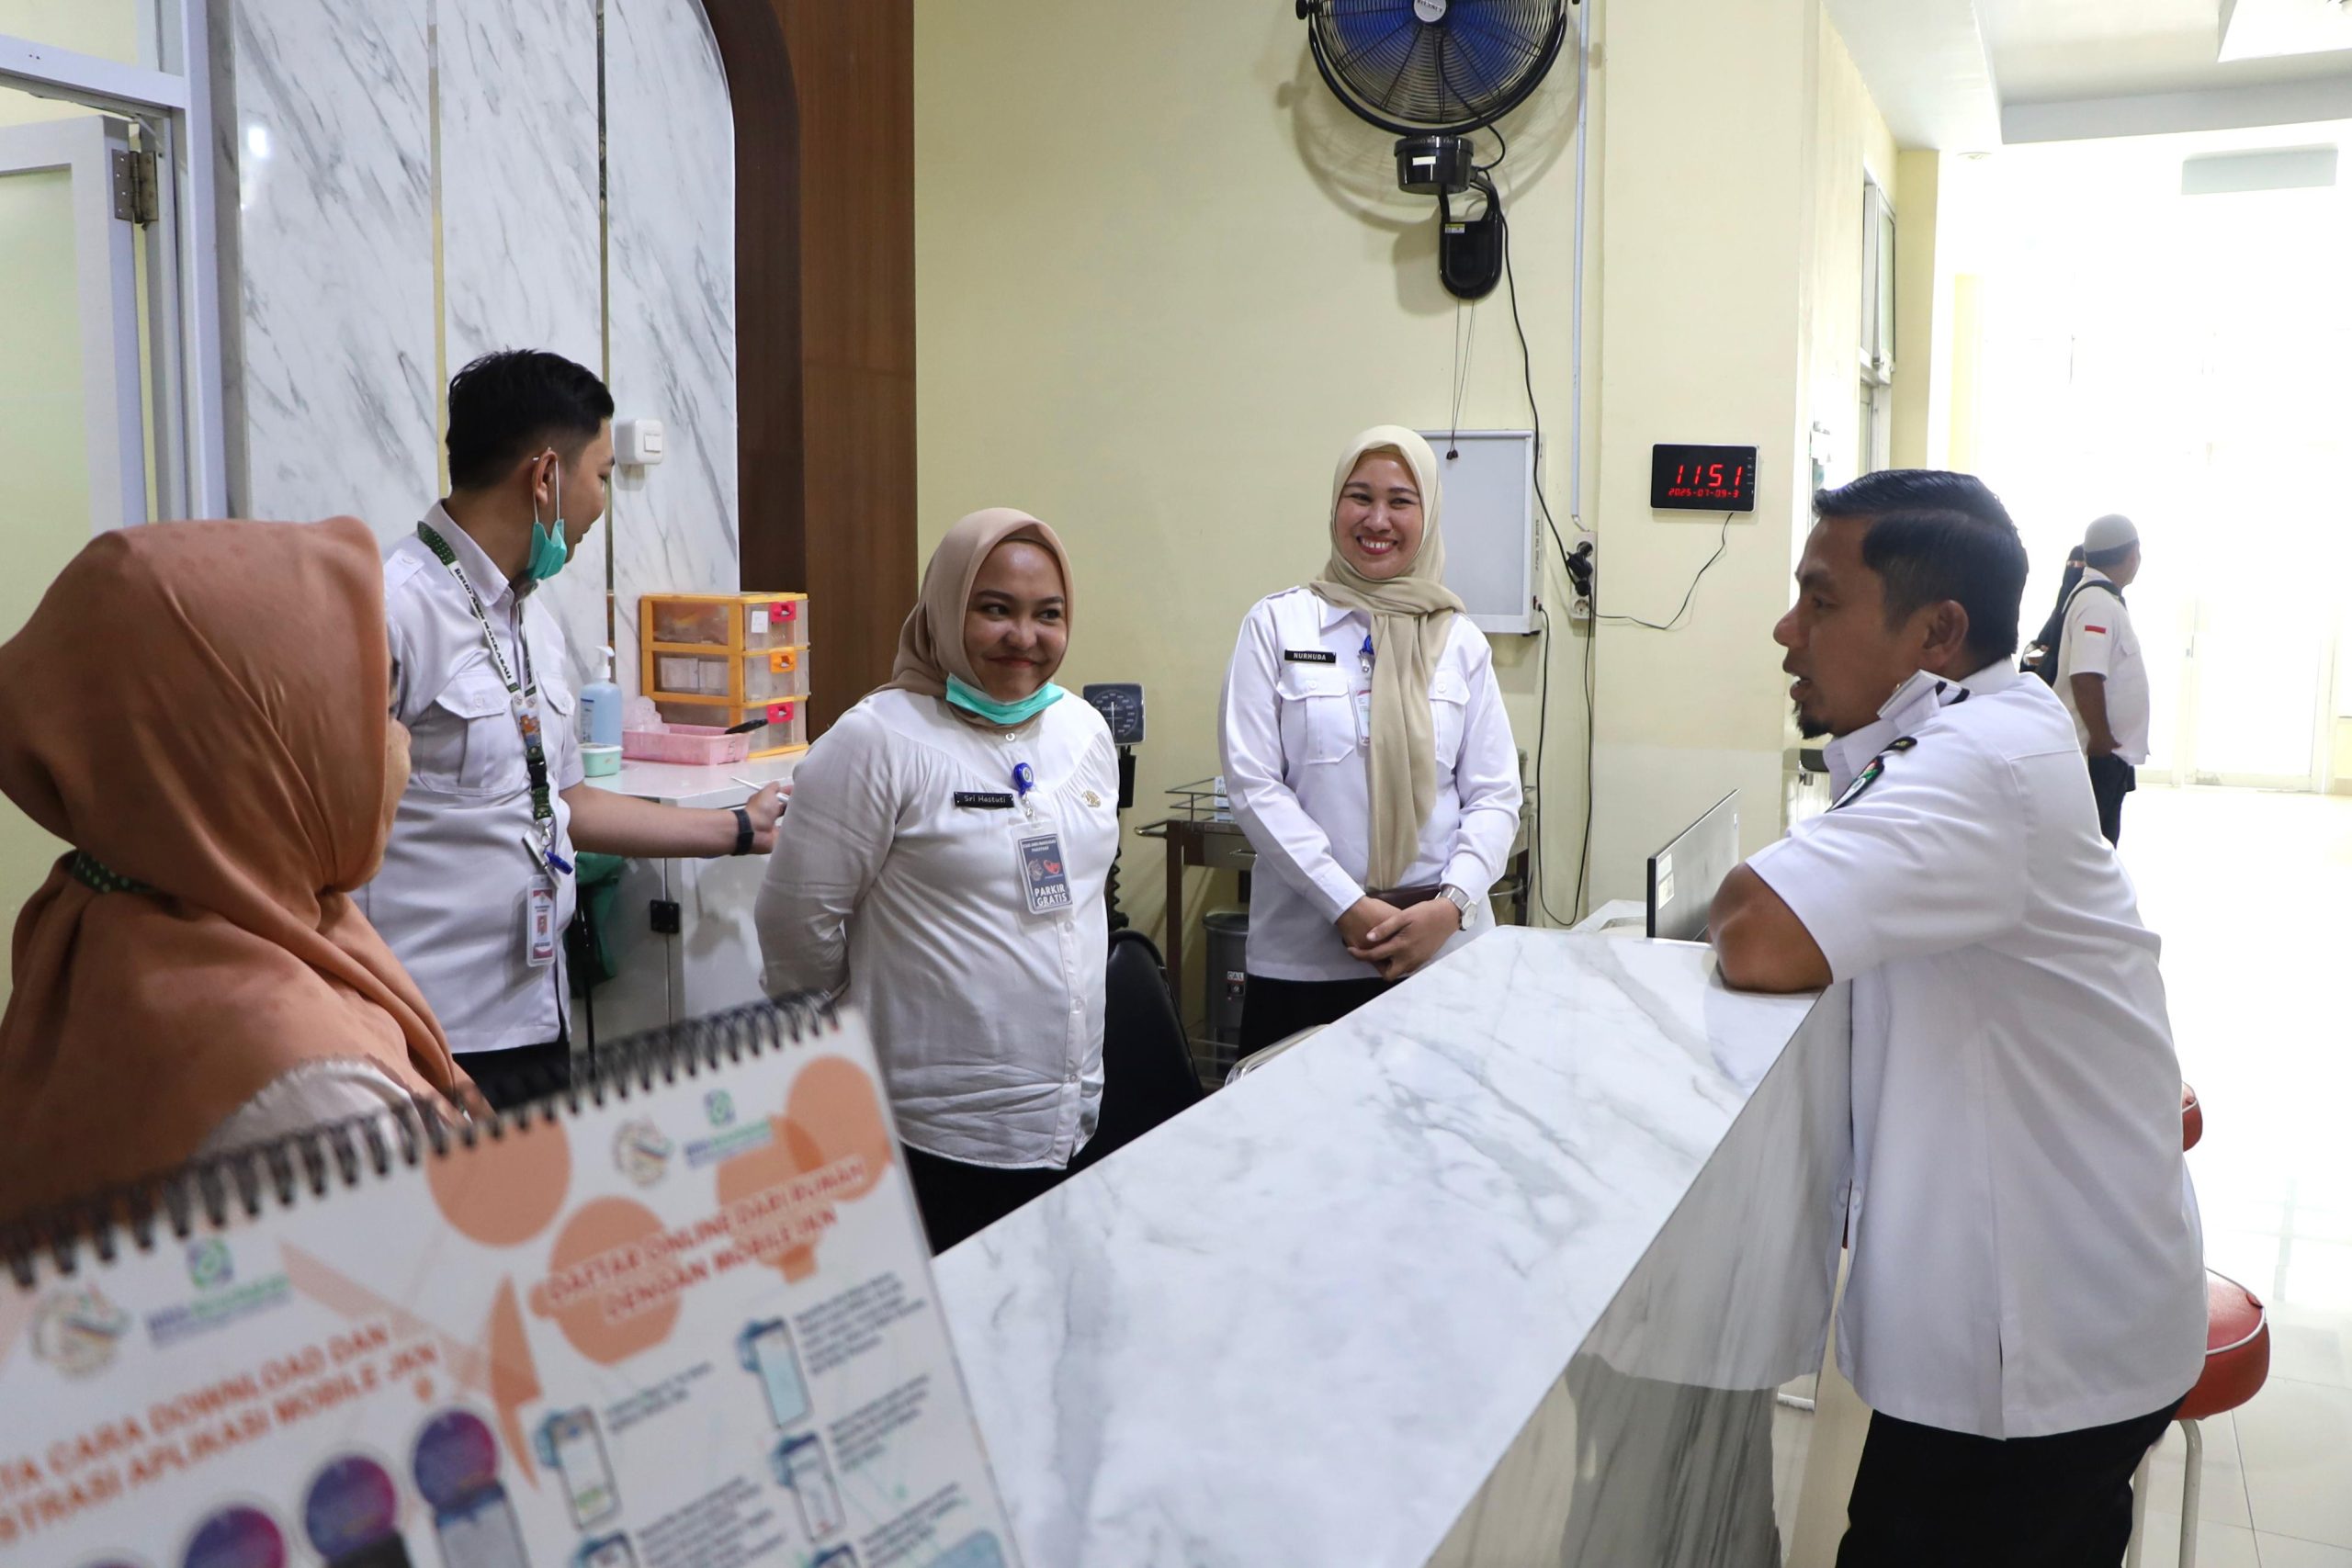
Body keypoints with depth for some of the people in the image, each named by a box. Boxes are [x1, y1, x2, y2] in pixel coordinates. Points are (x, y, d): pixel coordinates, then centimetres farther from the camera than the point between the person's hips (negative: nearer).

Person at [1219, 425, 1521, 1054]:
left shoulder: (1461, 642, 8)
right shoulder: (1276, 625, 2)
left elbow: (1496, 796, 6)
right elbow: (1252, 783, -5)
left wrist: (1450, 906, -11)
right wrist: (1349, 906, -12)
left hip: (1444, 948, 2)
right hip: (1304, 953, -2)